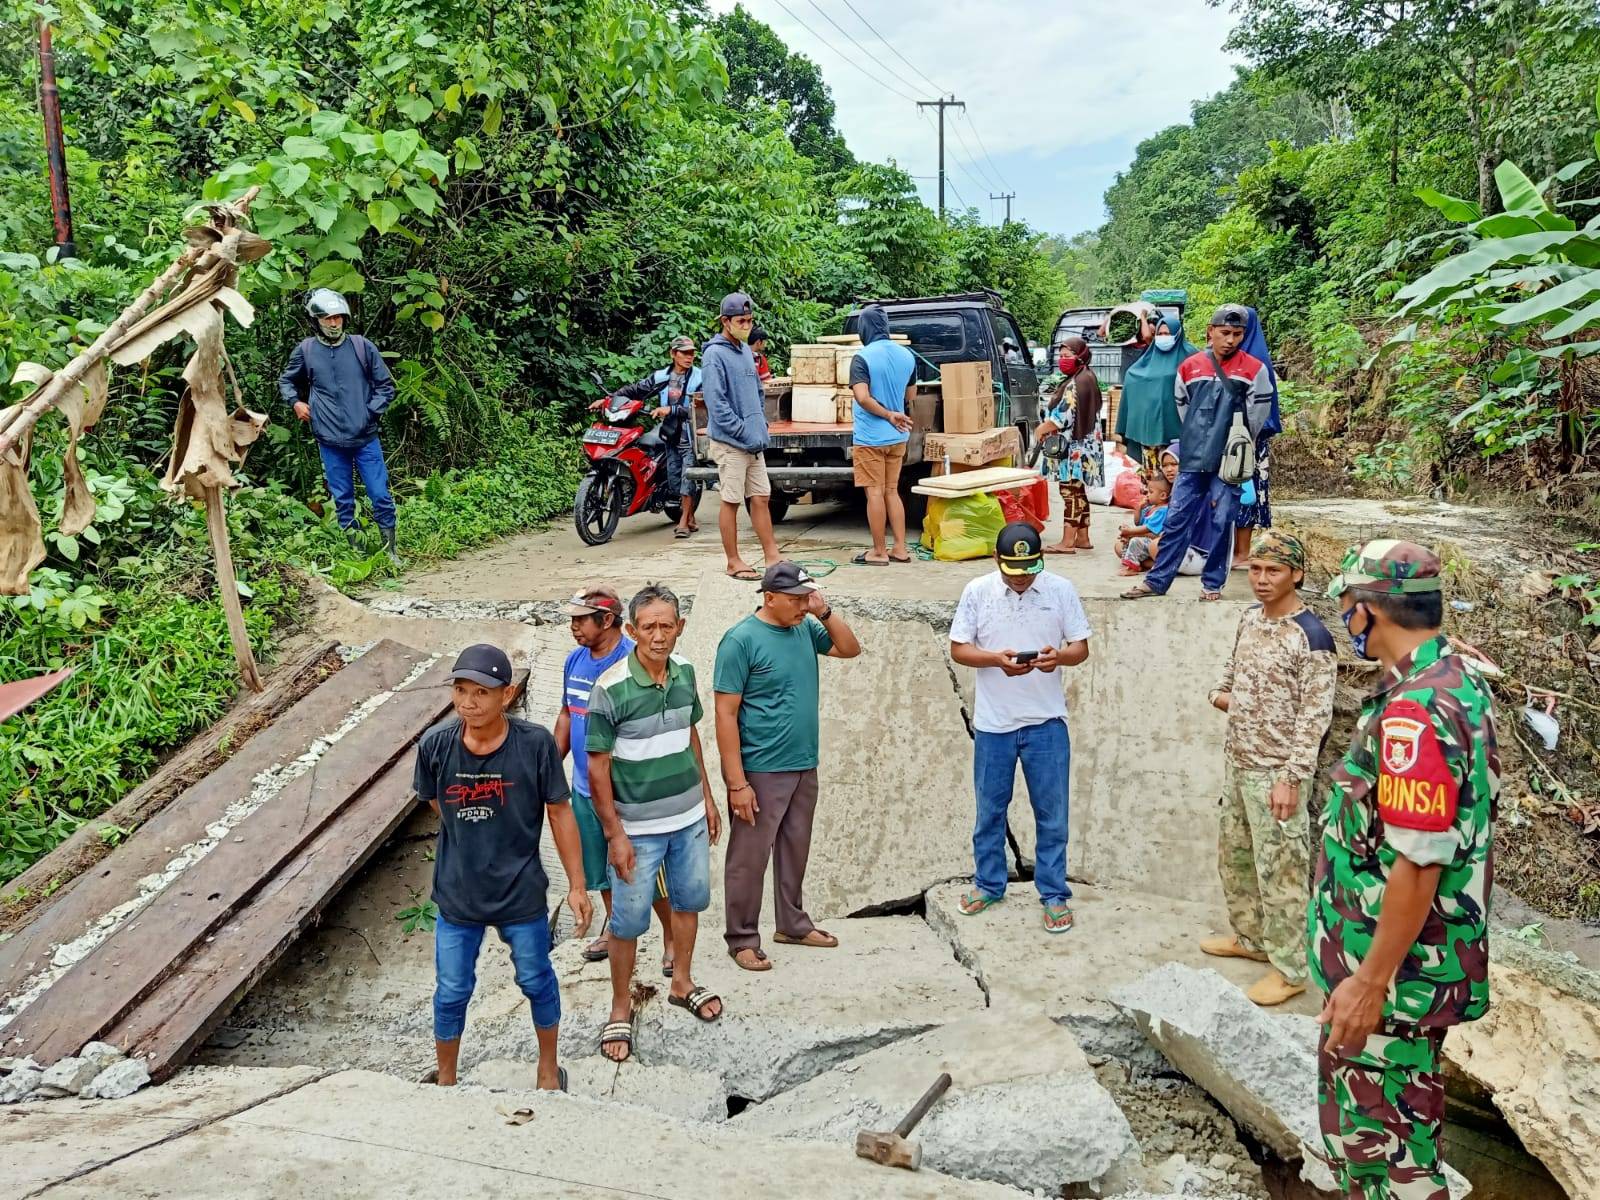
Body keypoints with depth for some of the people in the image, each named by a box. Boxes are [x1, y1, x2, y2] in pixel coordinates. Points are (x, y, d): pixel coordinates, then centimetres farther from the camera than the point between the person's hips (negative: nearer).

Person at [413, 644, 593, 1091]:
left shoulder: (535, 743, -21)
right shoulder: (435, 744, -17)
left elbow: (559, 812, -9)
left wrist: (576, 885, -5)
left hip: (522, 892, -1)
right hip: (457, 895, 1)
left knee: (536, 982, 19)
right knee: (451, 992, 16)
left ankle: (549, 1067, 44)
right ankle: (445, 1079, 42)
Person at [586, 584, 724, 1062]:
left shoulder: (684, 672, -3)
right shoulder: (611, 688, -21)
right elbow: (598, 766, -16)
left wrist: (707, 798, 14)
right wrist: (614, 834, -16)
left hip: (689, 817, 6)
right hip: (638, 828, -6)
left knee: (690, 899, 21)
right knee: (629, 920, 6)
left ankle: (682, 983, 43)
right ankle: (621, 1008, 26)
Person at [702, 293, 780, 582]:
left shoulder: (746, 351, 13)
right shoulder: (715, 355, -12)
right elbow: (717, 405, -18)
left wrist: (761, 428, 9)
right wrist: (745, 433, -18)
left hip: (754, 442, 8)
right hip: (730, 442, -7)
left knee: (761, 498, 9)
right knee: (731, 502, 1)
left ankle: (772, 557, 15)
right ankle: (733, 563, 9)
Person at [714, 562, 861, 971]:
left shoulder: (805, 628, 4)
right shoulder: (741, 640, -16)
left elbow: (850, 648, 13)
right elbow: (726, 714, -16)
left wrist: (826, 613, -5)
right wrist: (737, 783, -18)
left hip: (804, 765, 7)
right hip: (760, 771, -7)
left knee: (795, 851, 20)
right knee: (749, 857, 4)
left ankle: (793, 924, 35)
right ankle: (742, 939, 17)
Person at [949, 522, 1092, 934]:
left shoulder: (1061, 590, -3)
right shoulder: (977, 592, -3)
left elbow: (1081, 647, 1)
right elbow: (958, 649, -2)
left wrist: (1058, 657, -23)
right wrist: (997, 659, -21)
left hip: (1046, 722, -1)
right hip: (993, 722, 1)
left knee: (1052, 814, 6)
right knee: (989, 809, 14)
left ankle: (1054, 894, 19)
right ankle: (988, 883, 31)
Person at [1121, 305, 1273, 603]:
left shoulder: (1254, 370, -1)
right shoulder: (1190, 366, 6)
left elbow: (1258, 413, 1)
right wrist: (1198, 439, 14)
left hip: (1229, 461, -2)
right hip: (1192, 459, 2)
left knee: (1222, 523, 2)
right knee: (1177, 519, 5)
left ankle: (1212, 584, 12)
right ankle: (1157, 580, 10)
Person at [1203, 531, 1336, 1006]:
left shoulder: (1311, 636, -19)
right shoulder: (1250, 618, 6)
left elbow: (1315, 716, -19)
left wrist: (1292, 778, -21)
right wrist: (1220, 693, -1)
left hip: (1276, 772, -8)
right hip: (1237, 761, 8)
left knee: (1280, 871, 1)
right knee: (1234, 855, 20)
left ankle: (1290, 969, 14)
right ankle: (1250, 937, 38)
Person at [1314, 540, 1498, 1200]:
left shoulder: (1415, 711, -27)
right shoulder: (1460, 679, 5)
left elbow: (1418, 865, -28)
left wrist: (1371, 982, -21)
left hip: (1392, 970, -10)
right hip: (1429, 955, 10)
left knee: (1375, 1128, 5)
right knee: (1397, 1117, 22)